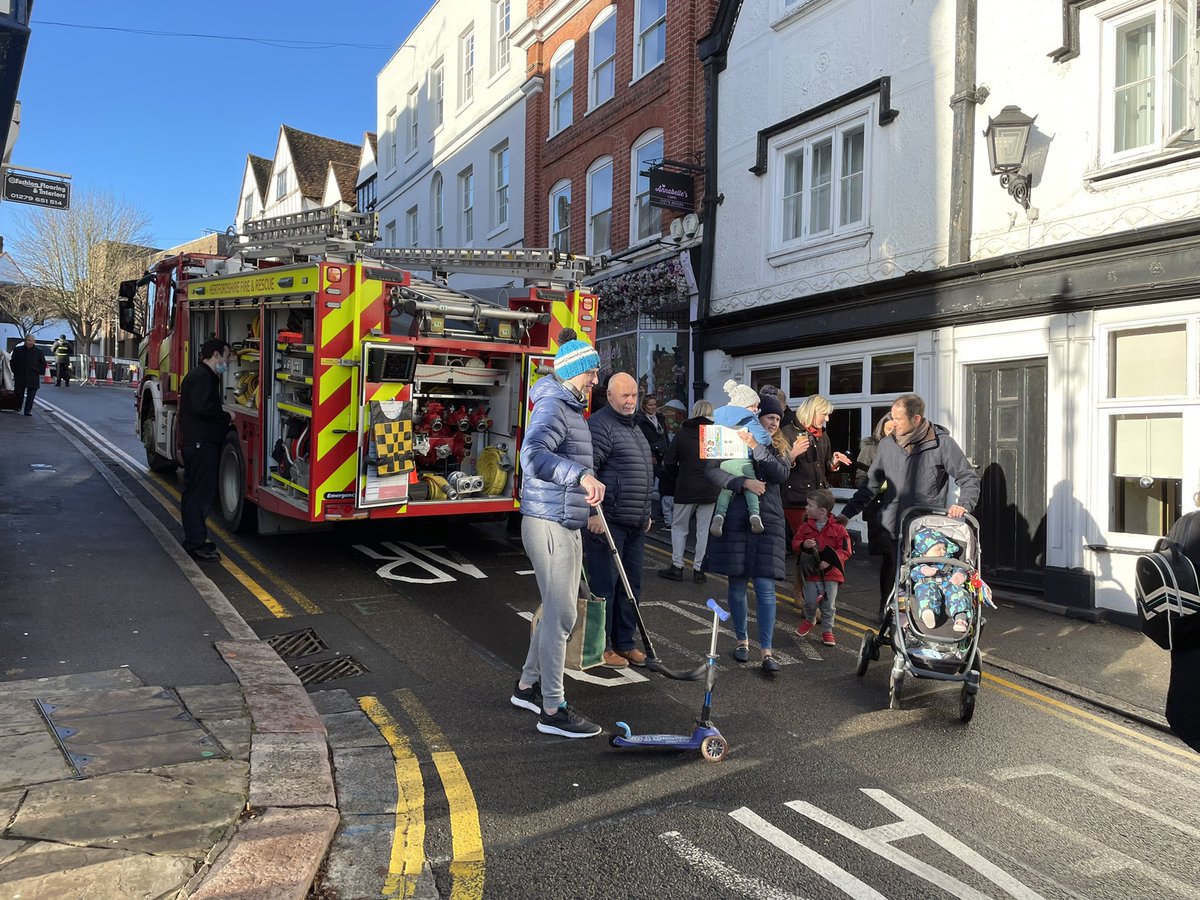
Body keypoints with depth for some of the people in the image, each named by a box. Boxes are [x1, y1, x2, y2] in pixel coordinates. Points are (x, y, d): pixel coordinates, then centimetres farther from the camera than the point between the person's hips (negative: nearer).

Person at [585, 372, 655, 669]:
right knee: (604, 586, -1)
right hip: (607, 522, -9)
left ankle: (624, 644, 24)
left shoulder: (635, 427, 19)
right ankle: (601, 647, 10)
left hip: (635, 524, 9)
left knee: (630, 585, 13)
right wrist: (593, 512, -22)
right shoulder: (601, 425, -11)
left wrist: (646, 513, 24)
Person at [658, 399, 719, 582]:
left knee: (679, 526, 11)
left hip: (686, 488, -1)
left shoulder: (681, 433, -1)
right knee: (703, 529, 8)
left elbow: (669, 463, 0)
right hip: (710, 489, 1)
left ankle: (677, 566, 8)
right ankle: (698, 568, 10)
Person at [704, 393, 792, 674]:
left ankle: (767, 651, 0)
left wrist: (757, 447, -17)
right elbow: (711, 470, -10)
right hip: (734, 520, -1)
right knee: (737, 583, 7)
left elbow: (782, 474, -8)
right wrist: (744, 482, -20)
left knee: (765, 585, -4)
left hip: (767, 521, 1)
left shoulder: (779, 447, 11)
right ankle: (742, 640, 25)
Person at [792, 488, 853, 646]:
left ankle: (827, 631, 20)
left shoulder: (837, 528, -8)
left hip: (830, 573, -2)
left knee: (829, 605, 2)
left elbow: (845, 550, -8)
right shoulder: (805, 526, 2)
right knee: (810, 602, 2)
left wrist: (830, 561, -19)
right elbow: (795, 542, 7)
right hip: (810, 572, 2)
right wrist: (803, 545, -16)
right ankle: (809, 620, 33)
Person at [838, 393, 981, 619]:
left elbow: (969, 477, 3)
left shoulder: (942, 443, -4)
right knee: (890, 576, 6)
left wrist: (964, 503, -15)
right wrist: (848, 513, 9)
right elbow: (871, 485, 14)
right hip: (892, 526, 3)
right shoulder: (887, 445, 7)